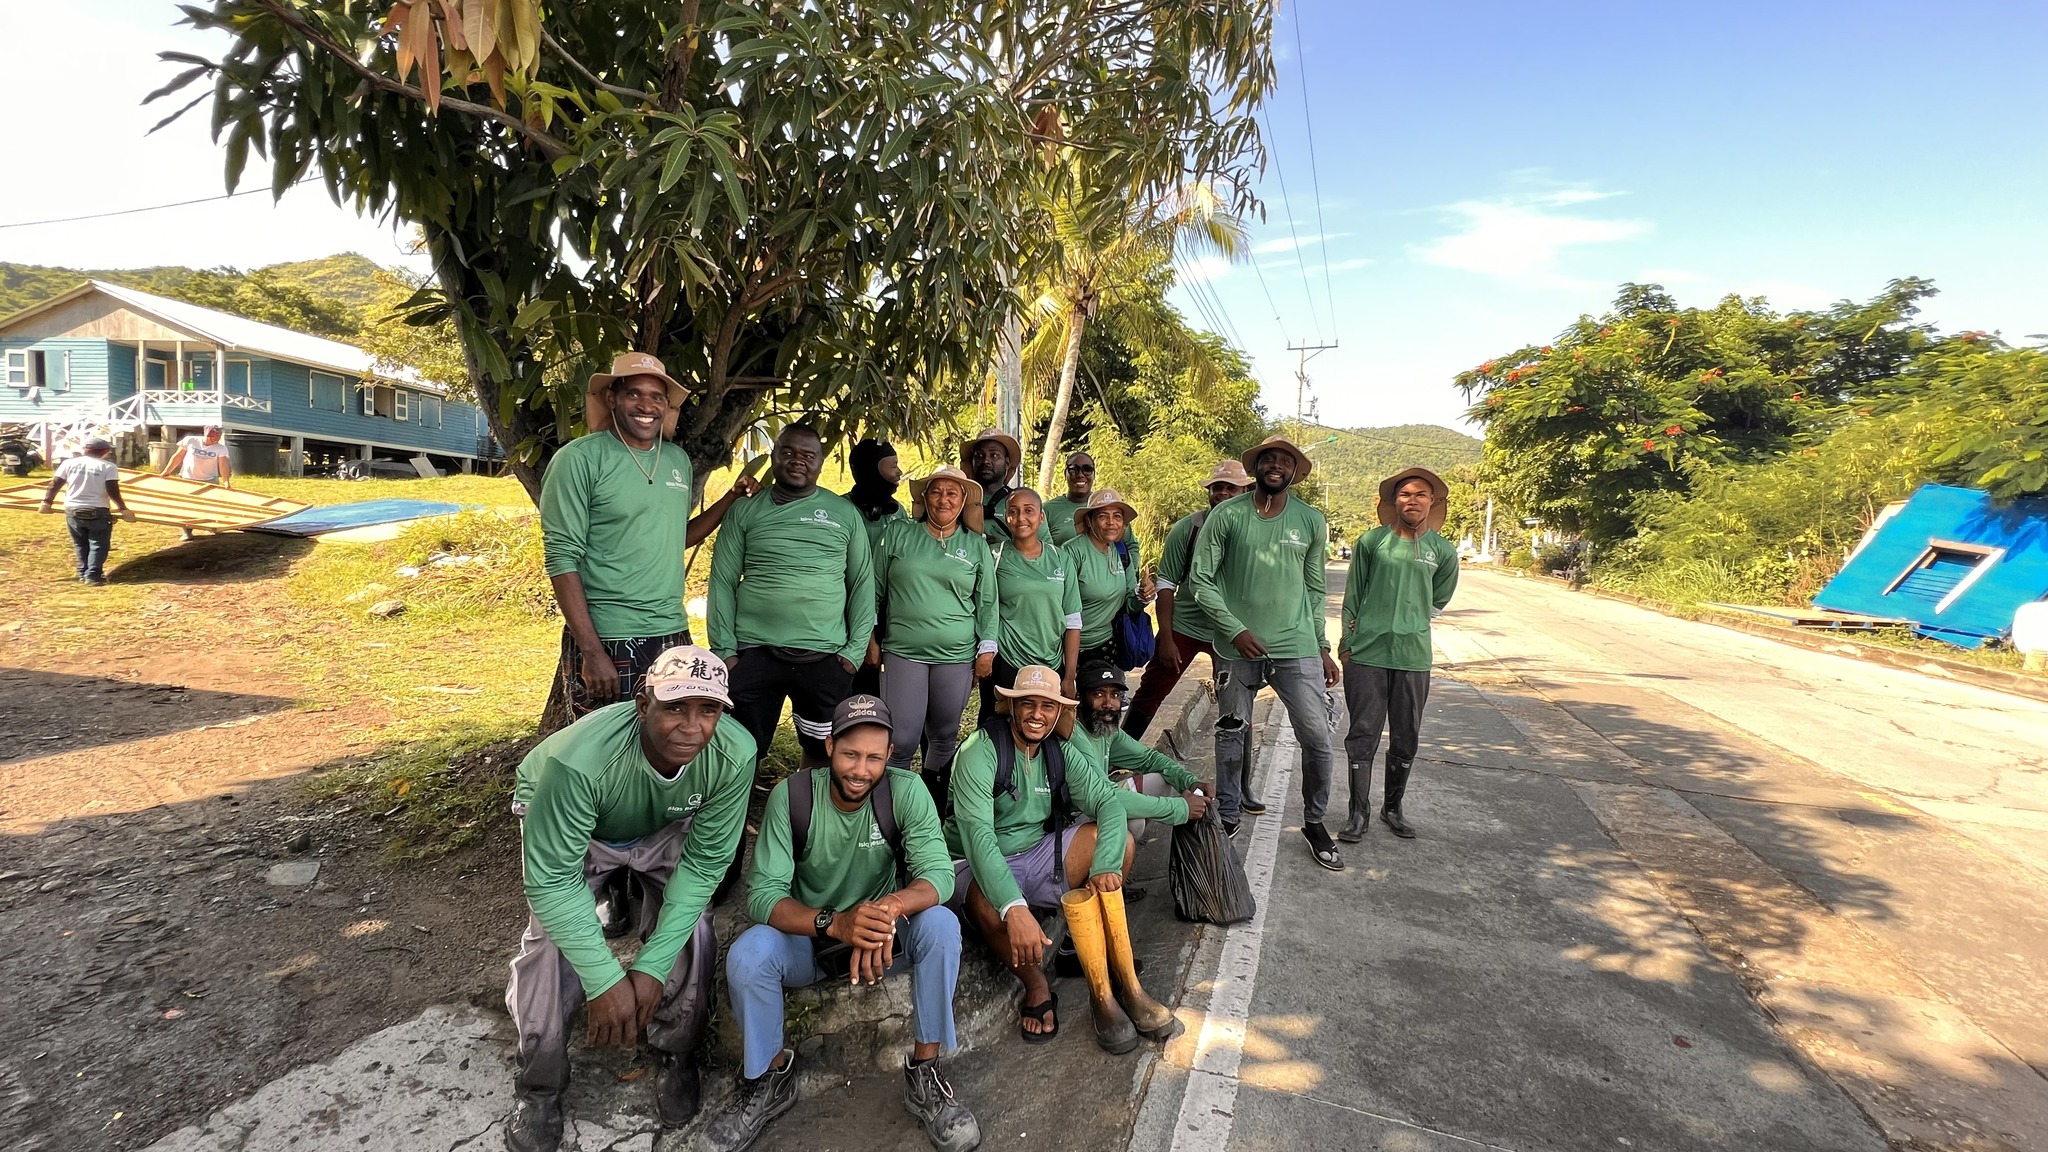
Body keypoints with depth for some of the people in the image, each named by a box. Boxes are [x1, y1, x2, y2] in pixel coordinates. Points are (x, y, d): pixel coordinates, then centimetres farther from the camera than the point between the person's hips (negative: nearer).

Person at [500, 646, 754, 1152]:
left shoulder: (735, 754, -35)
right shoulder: (578, 760, -43)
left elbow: (705, 863, -23)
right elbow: (552, 880, -33)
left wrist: (652, 966, -25)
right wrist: (605, 981, -31)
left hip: (665, 827, 2)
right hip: (565, 823, -1)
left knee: (692, 925, -13)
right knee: (552, 939, -17)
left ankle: (677, 1053, 15)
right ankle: (539, 1086, 10)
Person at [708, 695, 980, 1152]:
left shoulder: (906, 791, -19)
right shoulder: (791, 795, -19)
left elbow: (939, 874, -25)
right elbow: (763, 894, -23)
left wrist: (891, 906, -49)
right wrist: (834, 923, -43)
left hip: (884, 936, 0)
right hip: (808, 936, 0)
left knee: (941, 925, -29)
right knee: (744, 957, -29)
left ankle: (925, 1073, -11)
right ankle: (770, 1078, 0)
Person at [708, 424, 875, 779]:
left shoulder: (845, 514, 6)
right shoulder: (746, 511, 5)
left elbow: (862, 584, 6)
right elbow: (723, 583, 3)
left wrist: (856, 649, -1)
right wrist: (724, 649, -4)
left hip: (825, 656, 1)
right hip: (753, 654, 0)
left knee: (821, 750, 12)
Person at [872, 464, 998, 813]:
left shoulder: (977, 546, 9)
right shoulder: (897, 534, 5)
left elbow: (987, 602, 11)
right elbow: (875, 590, 9)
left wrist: (987, 648, 4)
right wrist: (871, 640, 6)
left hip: (956, 657, 2)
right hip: (903, 652, -1)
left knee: (944, 738, 9)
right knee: (901, 740, -6)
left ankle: (934, 809, 26)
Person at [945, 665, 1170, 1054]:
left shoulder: (1061, 752, 1)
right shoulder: (980, 751, -19)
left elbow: (1107, 800, -11)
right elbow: (977, 833, -31)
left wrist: (1105, 864, -31)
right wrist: (1015, 907, -43)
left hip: (1037, 854, 6)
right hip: (979, 865, -6)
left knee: (1120, 842, -14)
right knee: (990, 907, -40)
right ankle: (1036, 988, -7)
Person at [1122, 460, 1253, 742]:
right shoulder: (1187, 528, -5)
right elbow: (1166, 584, -4)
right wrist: (1166, 638, -8)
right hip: (1184, 625, 0)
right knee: (1150, 694, 3)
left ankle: (1241, 765, 25)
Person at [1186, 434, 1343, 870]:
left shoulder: (1311, 521, 5)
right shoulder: (1227, 515, -3)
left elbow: (1314, 589, 13)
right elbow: (1200, 579, -4)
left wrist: (1322, 647, 11)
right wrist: (1235, 630, -12)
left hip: (1297, 647, 1)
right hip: (1237, 648, -1)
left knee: (1318, 736, -1)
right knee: (1231, 735, 11)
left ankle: (1314, 822, 21)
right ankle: (1228, 819, 30)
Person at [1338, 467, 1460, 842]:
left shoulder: (1443, 551, 3)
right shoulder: (1371, 541, 0)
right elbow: (1352, 597, 4)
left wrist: (1409, 622, 12)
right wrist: (1348, 644, 2)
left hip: (1413, 657, 2)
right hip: (1366, 654, -2)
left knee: (1405, 739, 11)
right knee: (1363, 735, 2)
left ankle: (1392, 808, 28)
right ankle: (1359, 813, 12)